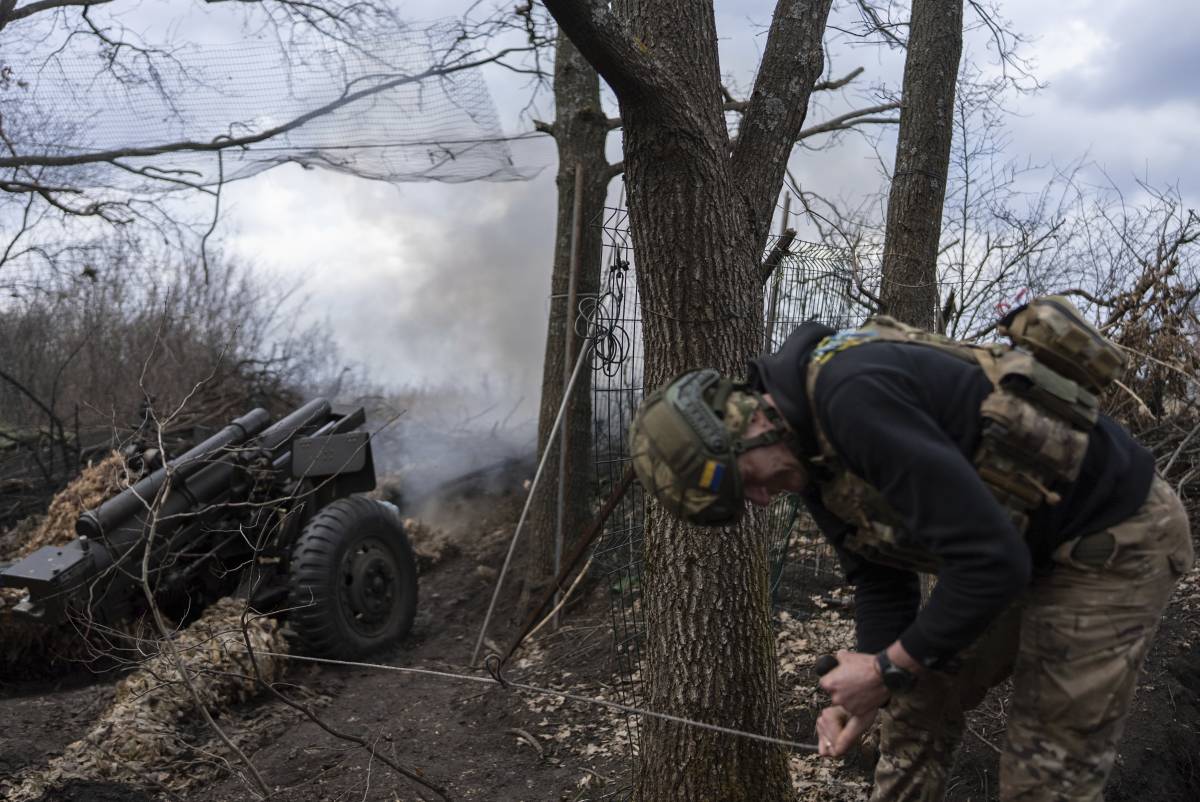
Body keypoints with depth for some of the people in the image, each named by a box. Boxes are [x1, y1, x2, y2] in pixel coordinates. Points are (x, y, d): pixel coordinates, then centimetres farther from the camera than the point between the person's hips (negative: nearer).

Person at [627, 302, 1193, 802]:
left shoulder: (853, 396, -32)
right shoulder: (809, 453, 0)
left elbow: (991, 560, -33)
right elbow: (882, 580, 8)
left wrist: (891, 667, -21)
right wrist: (865, 692, -4)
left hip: (1115, 535, -9)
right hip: (1025, 546, 9)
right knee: (920, 702, 15)